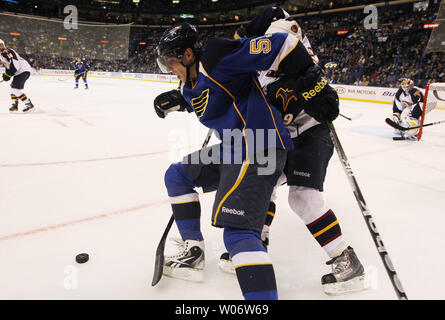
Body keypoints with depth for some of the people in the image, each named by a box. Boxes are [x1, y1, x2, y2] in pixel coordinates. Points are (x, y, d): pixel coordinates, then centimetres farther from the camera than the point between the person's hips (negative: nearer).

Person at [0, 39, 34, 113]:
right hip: (18, 73, 11)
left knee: (16, 89, -16)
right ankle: (15, 105, 21)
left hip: (24, 71, -11)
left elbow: (15, 65, -25)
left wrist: (8, 75, -18)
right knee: (13, 88, 14)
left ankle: (29, 104, -10)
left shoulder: (7, 52, -16)